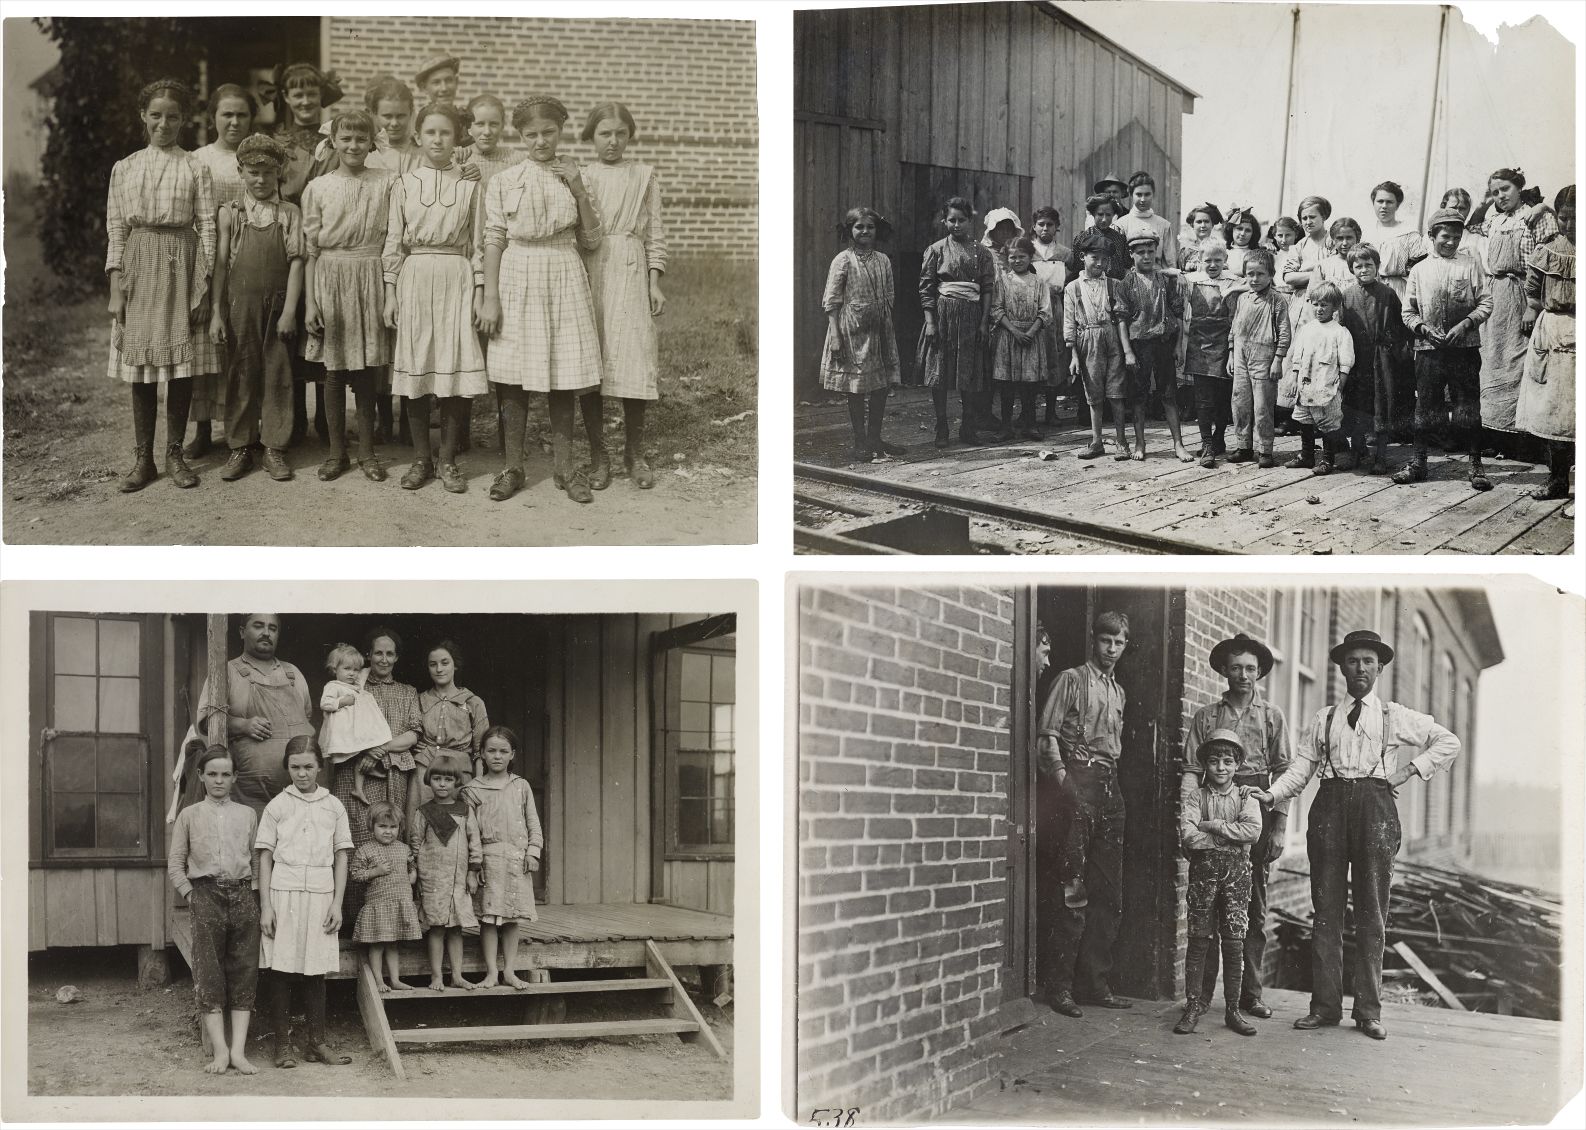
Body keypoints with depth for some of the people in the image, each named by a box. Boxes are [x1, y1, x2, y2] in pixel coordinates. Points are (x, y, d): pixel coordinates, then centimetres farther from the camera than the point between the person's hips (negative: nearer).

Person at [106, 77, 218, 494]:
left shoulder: (196, 168, 3)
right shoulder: (125, 169, 8)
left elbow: (207, 227, 1)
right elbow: (116, 229, 7)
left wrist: (204, 285, -6)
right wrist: (116, 287, -1)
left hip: (182, 267, -1)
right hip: (139, 268, 1)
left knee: (182, 365, 1)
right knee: (141, 366, 2)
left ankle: (175, 452, 12)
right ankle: (142, 457, 9)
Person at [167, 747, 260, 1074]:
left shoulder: (247, 815, 13)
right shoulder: (189, 816, 9)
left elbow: (256, 859, 13)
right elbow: (175, 863, 8)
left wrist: (252, 893, 1)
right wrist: (191, 894, -3)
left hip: (243, 895, 2)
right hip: (205, 895, -2)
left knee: (244, 973, -3)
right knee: (208, 974, -7)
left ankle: (239, 1050, -2)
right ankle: (220, 1051, -6)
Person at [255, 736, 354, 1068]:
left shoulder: (333, 807, 9)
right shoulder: (277, 806, 4)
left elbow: (341, 857, 10)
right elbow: (265, 858, 3)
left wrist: (337, 903, 3)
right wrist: (265, 906, -3)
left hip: (320, 895, 2)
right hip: (283, 893, -2)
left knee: (315, 970, 6)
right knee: (281, 969, -1)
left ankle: (316, 1041, 13)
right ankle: (283, 1044, 5)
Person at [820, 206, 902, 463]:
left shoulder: (883, 261, 9)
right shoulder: (843, 260, -6)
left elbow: (888, 299, 14)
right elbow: (831, 302, -8)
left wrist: (889, 330, 9)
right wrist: (836, 337, -13)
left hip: (880, 330, 5)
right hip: (852, 332, -5)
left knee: (881, 386, 7)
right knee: (856, 389, 0)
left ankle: (874, 439, 19)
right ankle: (860, 443, 7)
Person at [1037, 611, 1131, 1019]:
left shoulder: (1118, 691, 21)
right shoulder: (1071, 680, 1)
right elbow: (1048, 736, -7)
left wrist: (1113, 785, 10)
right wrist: (1063, 782, -16)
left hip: (1110, 786, 7)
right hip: (1079, 782, -7)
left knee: (1109, 892, 6)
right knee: (1075, 889, -10)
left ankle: (1094, 983, 11)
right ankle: (1061, 986, -7)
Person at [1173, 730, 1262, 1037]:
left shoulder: (1245, 797, 7)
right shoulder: (1195, 796, 3)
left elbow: (1253, 830, -12)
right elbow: (1188, 836, -12)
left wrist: (1213, 826, -13)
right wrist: (1229, 836, -11)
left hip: (1237, 873, 1)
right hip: (1204, 870, -1)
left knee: (1234, 942, 1)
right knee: (1199, 940, 1)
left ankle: (1232, 1009, 8)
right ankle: (1193, 1006, 6)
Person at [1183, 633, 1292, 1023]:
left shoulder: (1272, 716, 9)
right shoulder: (1206, 716, 9)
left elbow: (1283, 771, 5)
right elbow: (1192, 768, 4)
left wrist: (1279, 826, -4)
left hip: (1257, 810, 0)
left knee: (1254, 906, 3)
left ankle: (1250, 992, 7)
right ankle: (1201, 992, 2)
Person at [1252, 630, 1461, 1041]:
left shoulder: (1396, 717, 13)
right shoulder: (1324, 718, 15)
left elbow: (1448, 742, 16)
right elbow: (1301, 768, 7)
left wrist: (1409, 771, 6)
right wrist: (1271, 794, -9)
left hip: (1375, 805, -1)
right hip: (1330, 805, 1)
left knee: (1371, 913, -1)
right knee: (1326, 909, -1)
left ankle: (1368, 1010, 2)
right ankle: (1325, 1004, 3)